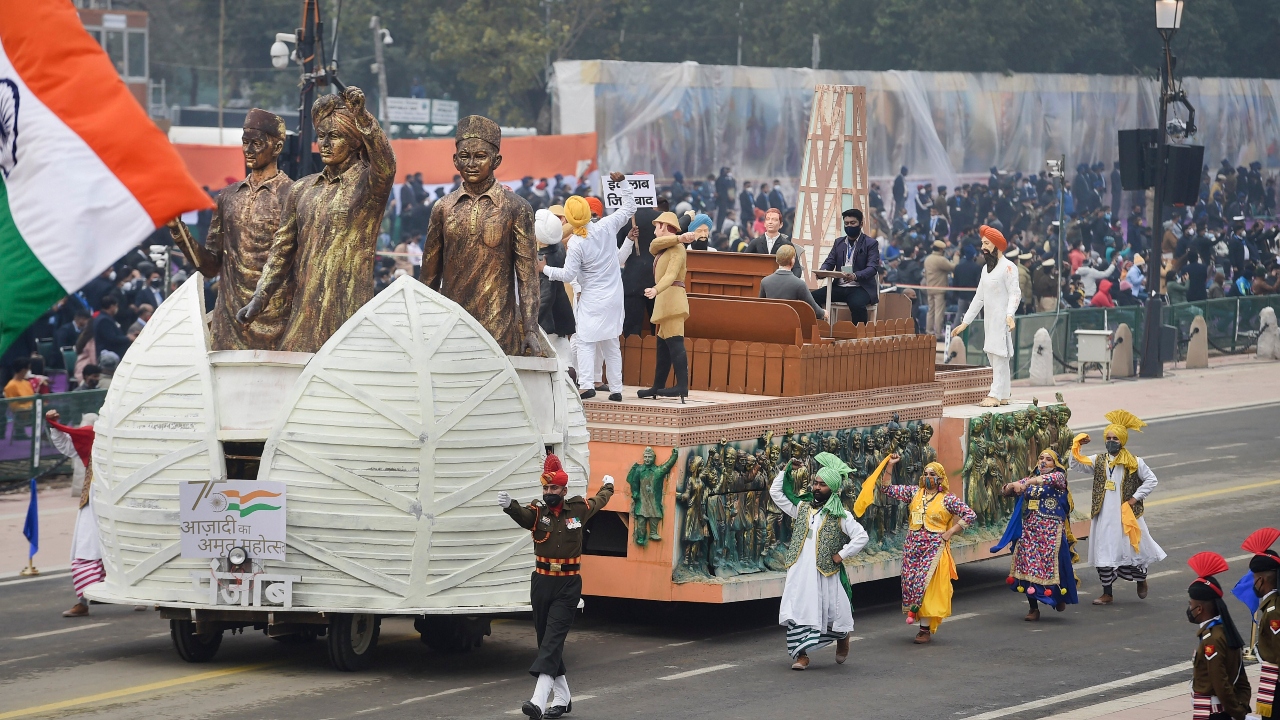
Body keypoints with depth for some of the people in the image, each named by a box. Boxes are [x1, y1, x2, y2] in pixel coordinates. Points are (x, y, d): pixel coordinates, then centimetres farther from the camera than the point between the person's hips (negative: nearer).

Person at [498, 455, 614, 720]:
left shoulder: (578, 509, 1)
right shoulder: (538, 511, -2)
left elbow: (598, 501, 24)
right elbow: (523, 516, -27)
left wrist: (608, 487, 43)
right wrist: (509, 505, -49)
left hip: (568, 586, -2)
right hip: (542, 583, 2)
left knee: (553, 640, -13)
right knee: (546, 641, 10)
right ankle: (562, 698, 23)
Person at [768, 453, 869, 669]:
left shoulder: (840, 516, -1)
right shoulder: (801, 508, 12)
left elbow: (861, 537, -6)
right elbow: (775, 493, 16)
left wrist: (841, 555, -9)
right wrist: (787, 470, 9)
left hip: (826, 572, -3)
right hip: (800, 571, 3)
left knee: (833, 612, 6)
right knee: (798, 611, -5)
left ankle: (842, 638, 37)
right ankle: (801, 655, 1)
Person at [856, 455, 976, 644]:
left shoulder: (947, 499, -2)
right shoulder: (913, 492, 9)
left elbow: (970, 515, -4)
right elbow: (887, 489, 8)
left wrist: (950, 532, -7)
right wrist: (890, 466, -1)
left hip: (934, 548, -5)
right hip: (912, 544, 5)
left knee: (926, 584, -10)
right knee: (911, 582, 2)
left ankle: (926, 629, -5)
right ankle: (923, 626, 10)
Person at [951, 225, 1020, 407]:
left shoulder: (1007, 267, -9)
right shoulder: (986, 269, 18)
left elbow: (1015, 293, -17)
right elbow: (979, 297, 22)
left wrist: (1010, 314, -34)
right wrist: (965, 323, 20)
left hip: (1002, 320, -9)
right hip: (989, 321, 9)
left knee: (999, 355, -10)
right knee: (993, 356, 9)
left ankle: (996, 395, -13)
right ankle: (1004, 395, 13)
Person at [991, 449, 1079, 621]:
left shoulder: (1059, 477, 4)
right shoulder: (1029, 479, 17)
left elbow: (1051, 479, -20)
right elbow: (1006, 491, 13)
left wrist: (1028, 483, -34)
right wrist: (1013, 485, -11)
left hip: (1051, 530, -4)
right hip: (1029, 529, 4)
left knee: (1051, 565, -6)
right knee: (1028, 566, -4)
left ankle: (1060, 596, 22)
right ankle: (1033, 608, 2)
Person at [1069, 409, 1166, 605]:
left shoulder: (1134, 462, -2)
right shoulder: (1098, 460, 4)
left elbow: (1151, 480, 3)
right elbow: (1076, 465, -3)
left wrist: (1136, 498, -4)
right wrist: (1076, 447, -16)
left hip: (1126, 514, -3)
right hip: (1103, 516, 3)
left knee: (1132, 548, 4)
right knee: (1104, 552, 4)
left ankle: (1141, 579, 34)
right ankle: (1107, 593, 13)